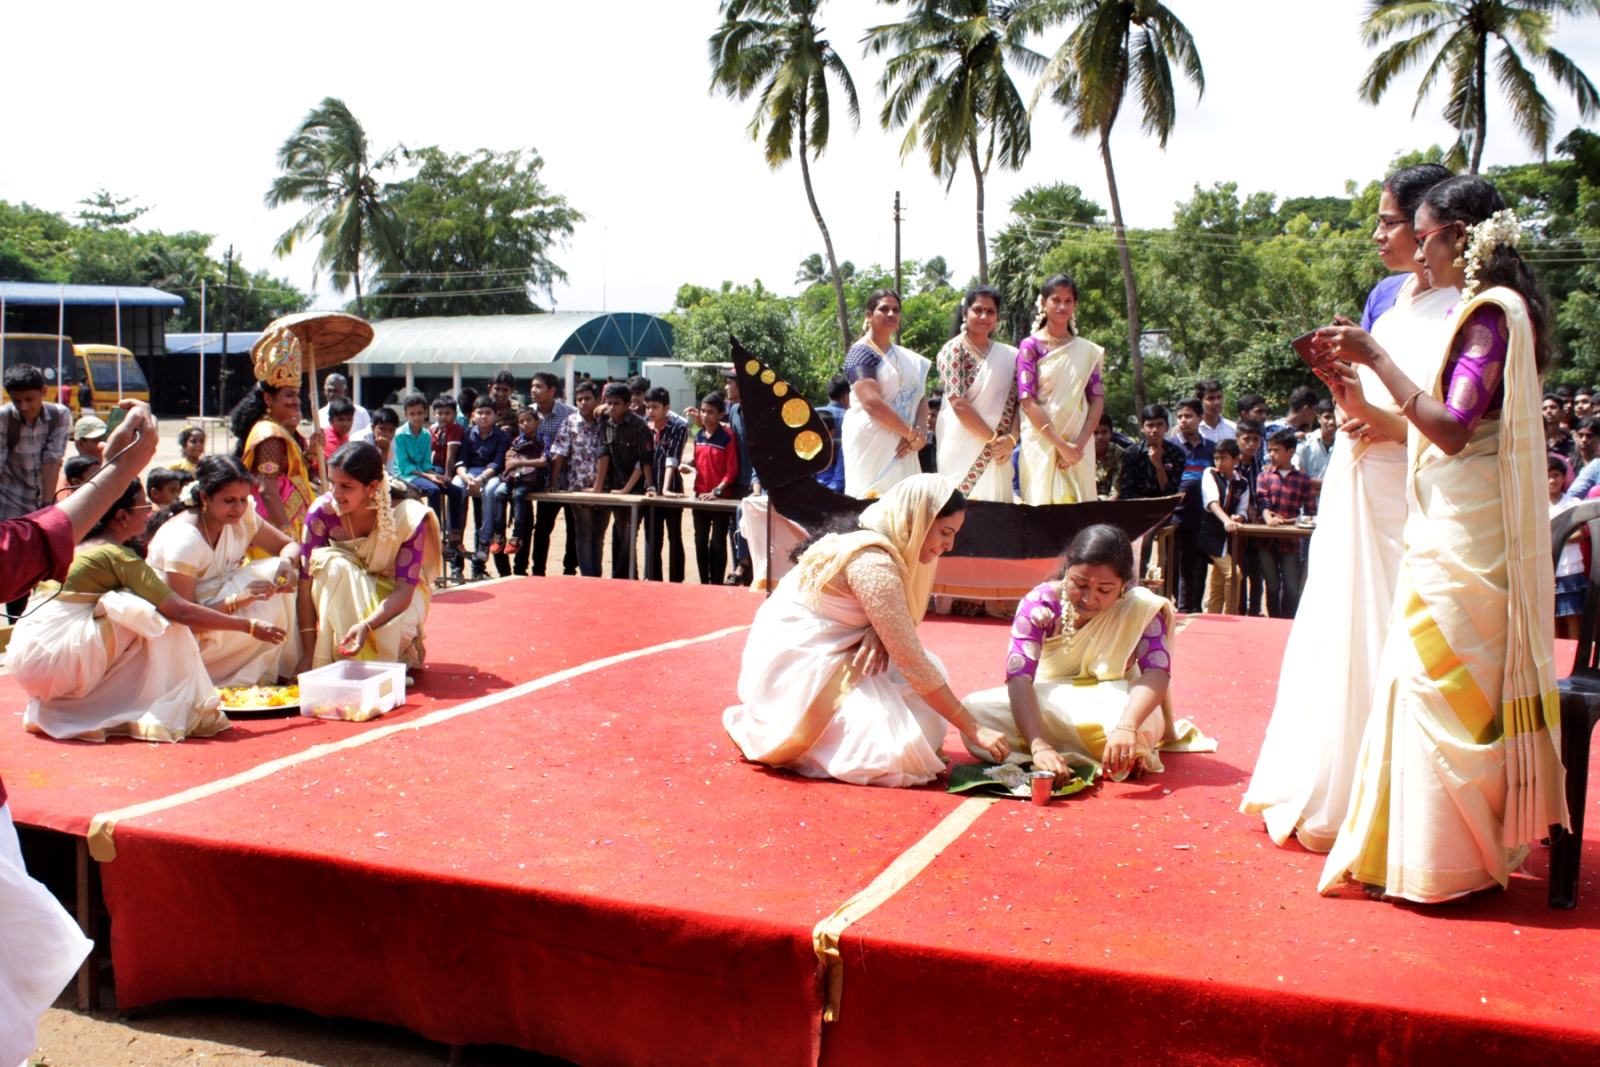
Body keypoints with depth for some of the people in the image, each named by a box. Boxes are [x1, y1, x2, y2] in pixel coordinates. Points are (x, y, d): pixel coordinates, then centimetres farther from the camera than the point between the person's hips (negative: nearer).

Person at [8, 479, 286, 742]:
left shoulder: (76, 546, 15)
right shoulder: (117, 556, -11)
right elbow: (182, 612, -14)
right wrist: (250, 626, -8)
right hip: (52, 657, -9)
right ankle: (167, 711, -10)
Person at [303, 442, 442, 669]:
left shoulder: (409, 516, -25)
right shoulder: (322, 512, -23)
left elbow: (404, 590, -28)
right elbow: (306, 580, -23)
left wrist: (366, 625, -46)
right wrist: (308, 651, -30)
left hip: (393, 594, -1)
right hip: (343, 596, 2)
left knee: (402, 621, -36)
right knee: (333, 564, -32)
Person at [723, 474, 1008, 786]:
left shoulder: (876, 541, 5)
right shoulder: (873, 563, -24)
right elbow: (911, 662, -23)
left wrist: (875, 633, -15)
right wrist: (974, 730, -18)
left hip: (822, 657, 10)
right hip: (794, 668, -10)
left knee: (930, 669, 1)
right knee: (899, 748, -19)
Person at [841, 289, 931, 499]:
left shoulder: (908, 358, 18)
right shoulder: (861, 353, -5)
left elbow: (921, 398, 10)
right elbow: (872, 403, -17)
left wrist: (920, 435, -10)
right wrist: (914, 434, -14)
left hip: (901, 449, 7)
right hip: (871, 446, -7)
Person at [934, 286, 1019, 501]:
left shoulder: (1008, 355, 12)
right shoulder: (954, 349, -4)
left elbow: (1016, 402, 8)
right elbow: (958, 403, -13)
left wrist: (1011, 439, -9)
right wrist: (993, 438, -11)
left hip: (997, 452, 5)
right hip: (963, 449, -5)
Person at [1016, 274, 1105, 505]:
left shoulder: (1087, 351, 12)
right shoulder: (1030, 346, 1)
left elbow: (1097, 399, 5)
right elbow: (1027, 401, -8)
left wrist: (1080, 443, -10)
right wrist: (1060, 445, -14)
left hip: (1078, 446, 3)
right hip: (1042, 444, -3)